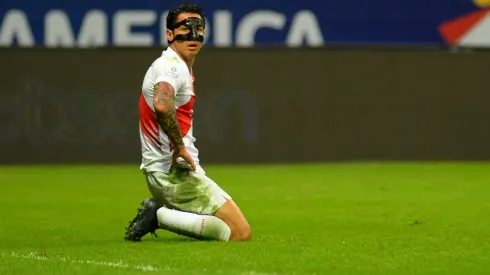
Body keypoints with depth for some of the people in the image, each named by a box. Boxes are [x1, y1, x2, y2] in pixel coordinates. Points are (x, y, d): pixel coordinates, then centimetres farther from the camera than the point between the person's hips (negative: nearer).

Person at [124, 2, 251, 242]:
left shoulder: (178, 66, 17)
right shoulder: (174, 67, -15)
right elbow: (161, 105, -35)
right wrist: (180, 146, -24)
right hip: (175, 172, -10)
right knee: (241, 233, -11)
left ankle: (159, 209, 9)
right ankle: (161, 216, -12)